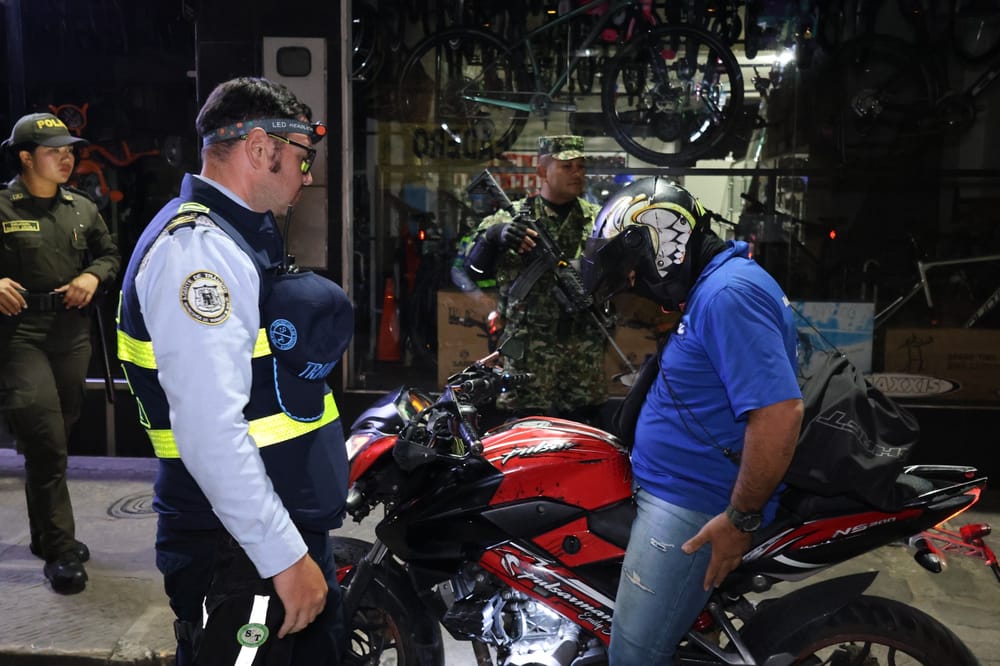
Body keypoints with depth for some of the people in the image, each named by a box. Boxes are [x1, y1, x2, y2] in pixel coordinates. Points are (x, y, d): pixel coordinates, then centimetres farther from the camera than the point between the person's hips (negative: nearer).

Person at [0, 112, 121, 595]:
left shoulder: (82, 209, 12)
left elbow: (109, 254, 20)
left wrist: (94, 276, 0)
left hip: (73, 335, 5)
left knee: (55, 442, 14)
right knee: (45, 444, -11)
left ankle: (46, 535, 30)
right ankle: (60, 550, -2)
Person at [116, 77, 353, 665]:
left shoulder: (241, 236, 13)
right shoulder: (197, 248, -20)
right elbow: (210, 430, -27)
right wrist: (286, 556, -23)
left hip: (294, 523, 10)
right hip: (238, 555, -10)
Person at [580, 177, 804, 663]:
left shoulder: (728, 293, -21)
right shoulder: (714, 285, 13)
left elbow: (779, 411, -29)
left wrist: (741, 519, -23)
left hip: (691, 506, -11)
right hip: (671, 490, 11)